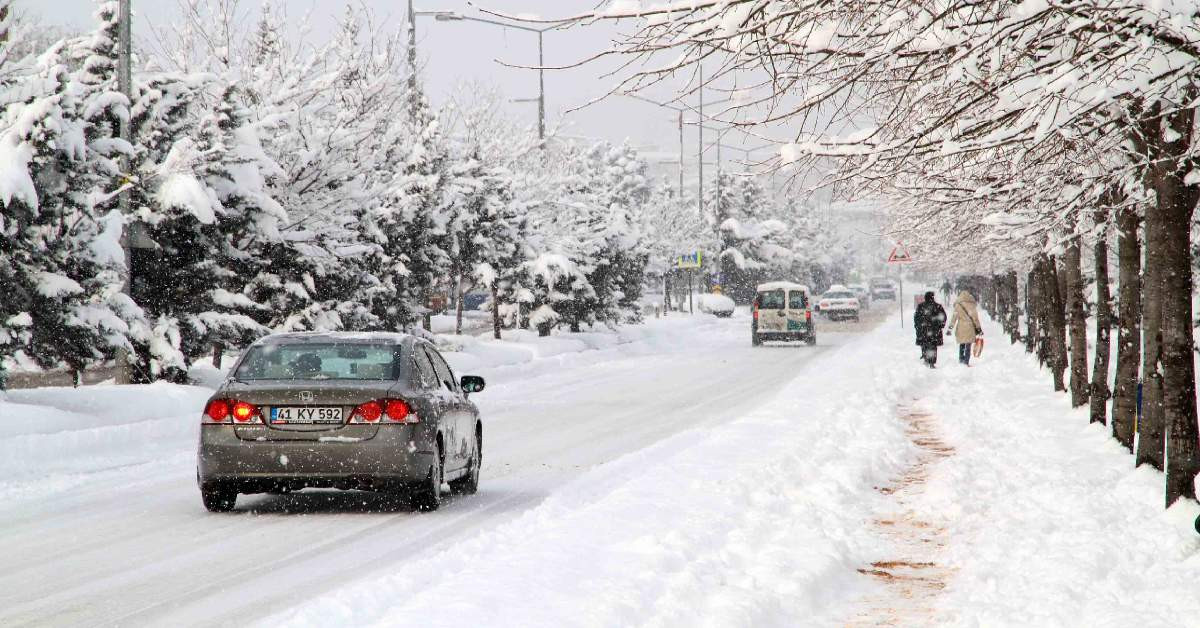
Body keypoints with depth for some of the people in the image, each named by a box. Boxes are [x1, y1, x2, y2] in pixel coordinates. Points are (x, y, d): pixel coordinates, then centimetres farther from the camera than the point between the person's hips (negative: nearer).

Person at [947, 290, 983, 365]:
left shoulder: (958, 305, -2)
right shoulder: (971, 305, -1)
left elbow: (954, 317, -4)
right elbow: (975, 317, 2)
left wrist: (950, 328, -2)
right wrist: (978, 329, 9)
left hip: (961, 328, 1)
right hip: (970, 328, -1)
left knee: (961, 345, 17)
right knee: (968, 346, 3)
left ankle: (961, 360, 18)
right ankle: (966, 362, -2)